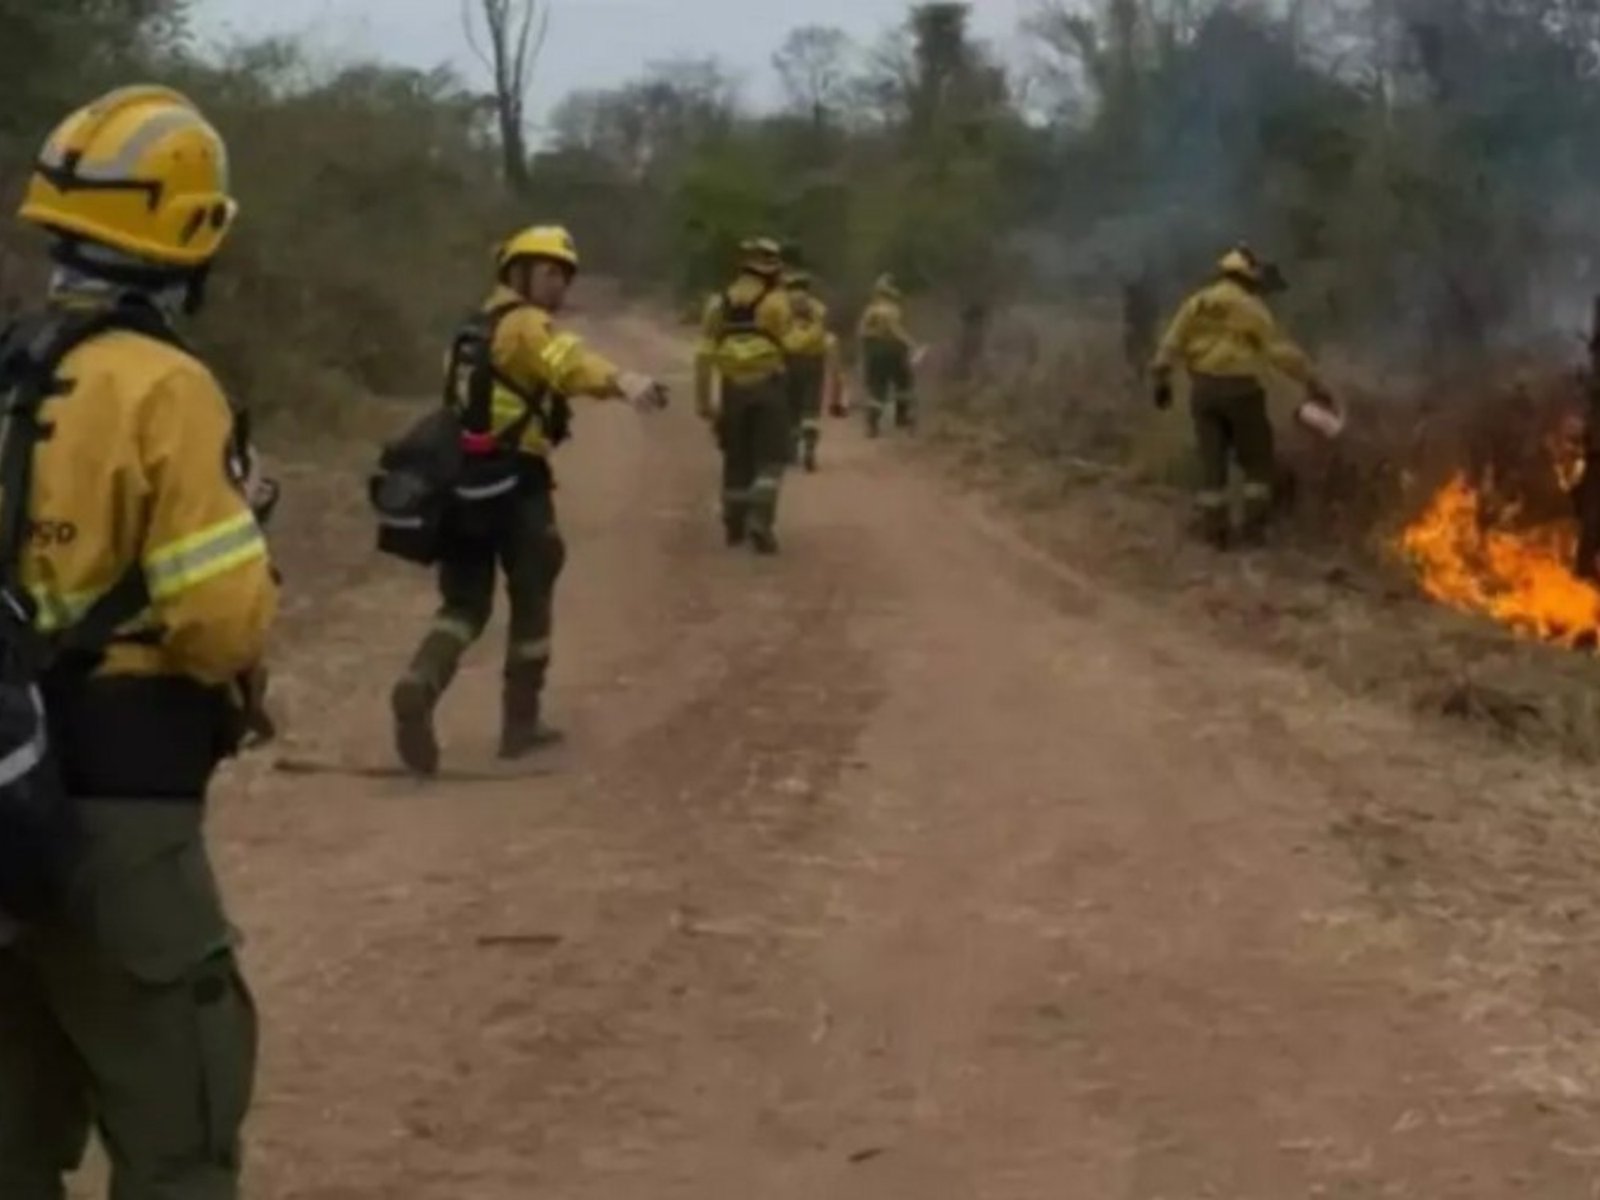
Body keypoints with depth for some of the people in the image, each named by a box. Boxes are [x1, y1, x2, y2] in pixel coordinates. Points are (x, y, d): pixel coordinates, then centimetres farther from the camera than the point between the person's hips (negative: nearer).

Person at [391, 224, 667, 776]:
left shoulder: (473, 330, 22)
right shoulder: (526, 324, -9)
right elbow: (566, 360, -32)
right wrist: (621, 381, -49)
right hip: (513, 479, -8)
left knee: (464, 602, 9)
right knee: (531, 600, 7)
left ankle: (418, 686, -18)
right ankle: (521, 723, 12)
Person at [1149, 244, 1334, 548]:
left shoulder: (1196, 303, 7)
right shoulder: (1251, 308, -8)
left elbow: (1171, 344, 6)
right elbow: (1282, 351, -10)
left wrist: (1161, 381, 14)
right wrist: (1313, 383, -8)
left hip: (1204, 388, 4)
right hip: (1240, 389, -4)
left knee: (1212, 461, 8)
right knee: (1257, 460, 10)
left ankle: (1214, 528, 7)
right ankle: (1254, 523, 5)